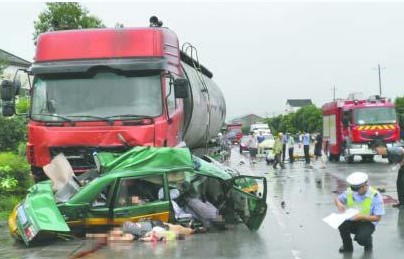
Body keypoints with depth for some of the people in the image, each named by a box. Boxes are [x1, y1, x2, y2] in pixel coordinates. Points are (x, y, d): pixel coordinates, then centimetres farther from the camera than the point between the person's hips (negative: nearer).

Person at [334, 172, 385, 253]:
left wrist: (361, 216, -29)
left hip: (367, 222, -4)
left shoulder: (375, 196, -17)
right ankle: (347, 246, 1)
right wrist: (338, 203, -16)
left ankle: (368, 242, 8)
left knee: (361, 238, -33)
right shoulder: (350, 191, -7)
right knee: (342, 224, -30)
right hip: (352, 221, 4)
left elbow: (377, 218, -15)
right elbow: (337, 199, 10)